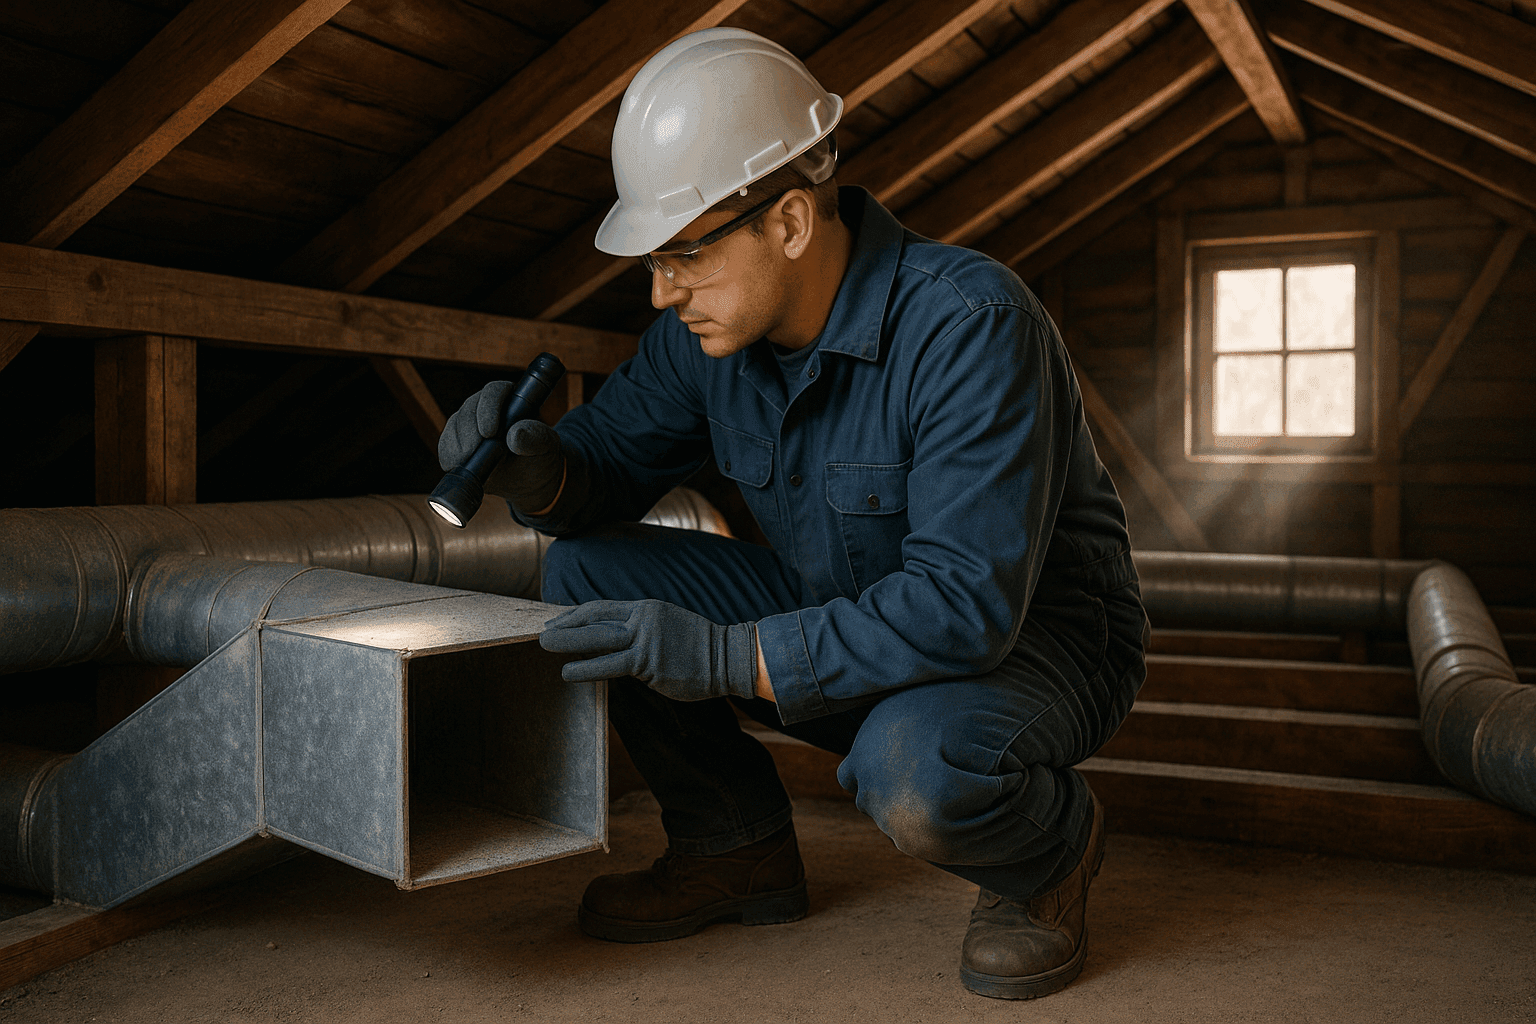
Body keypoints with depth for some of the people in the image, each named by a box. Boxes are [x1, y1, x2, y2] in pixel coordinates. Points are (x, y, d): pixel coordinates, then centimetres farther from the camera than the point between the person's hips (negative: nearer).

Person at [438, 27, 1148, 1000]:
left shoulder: (969, 323, -30)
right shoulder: (706, 327, -8)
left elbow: (969, 604, -36)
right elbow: (605, 470, 1)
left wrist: (723, 657, -39)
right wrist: (534, 468, -23)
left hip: (1037, 637, -6)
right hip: (851, 617, 6)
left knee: (914, 771, -40)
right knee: (587, 573, -7)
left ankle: (1051, 841, -2)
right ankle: (737, 846, 8)